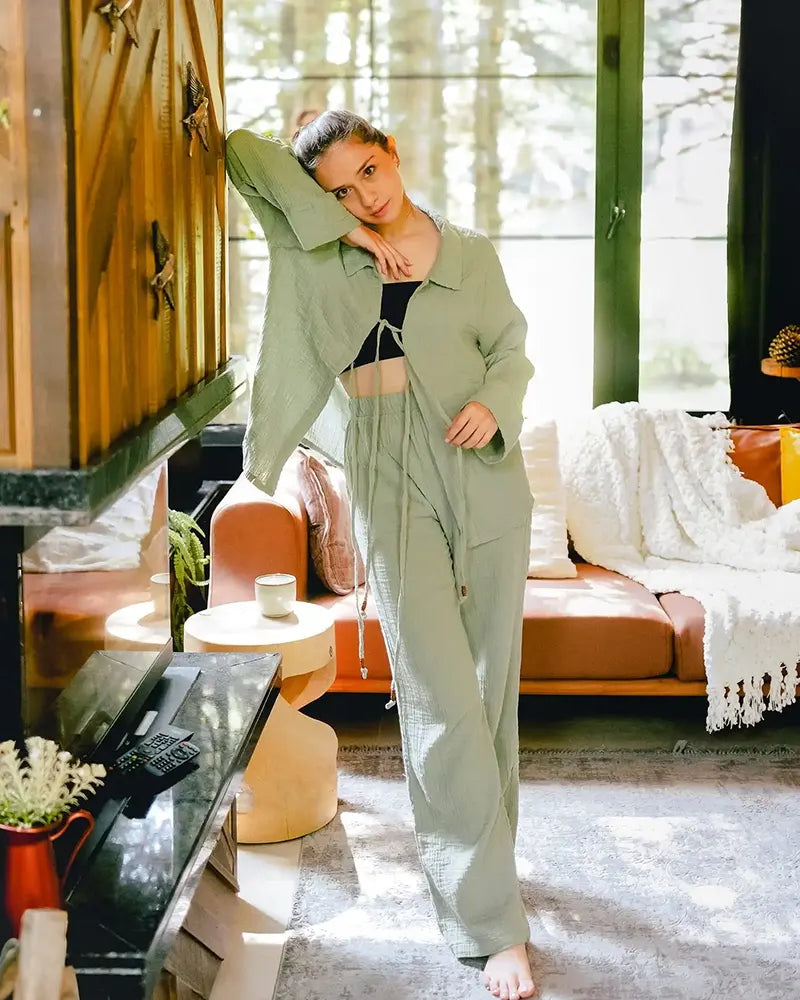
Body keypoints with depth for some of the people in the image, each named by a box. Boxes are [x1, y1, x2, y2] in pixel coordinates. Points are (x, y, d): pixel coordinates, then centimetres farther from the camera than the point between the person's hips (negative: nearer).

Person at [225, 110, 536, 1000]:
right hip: (391, 488, -2)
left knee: (490, 683, 9)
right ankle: (492, 922, -6)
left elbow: (511, 350, 15)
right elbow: (241, 151, -1)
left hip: (483, 475, 2)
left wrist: (495, 403, -8)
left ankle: (473, 850, 32)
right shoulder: (317, 250, 5)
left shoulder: (471, 256, 8)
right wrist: (348, 230, -8)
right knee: (442, 699, -11)